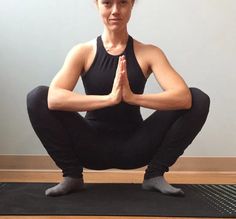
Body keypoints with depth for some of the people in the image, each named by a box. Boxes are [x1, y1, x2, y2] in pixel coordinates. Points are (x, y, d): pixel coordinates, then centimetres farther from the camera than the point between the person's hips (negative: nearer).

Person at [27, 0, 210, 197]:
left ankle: (155, 174, -4)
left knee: (199, 100, -15)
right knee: (38, 97, -21)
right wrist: (109, 98, -35)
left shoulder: (149, 53, -3)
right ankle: (72, 175, -6)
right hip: (93, 145, 0)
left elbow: (184, 97, -20)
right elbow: (53, 98, -24)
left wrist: (133, 97, -34)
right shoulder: (83, 52, -5)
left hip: (134, 146, 1)